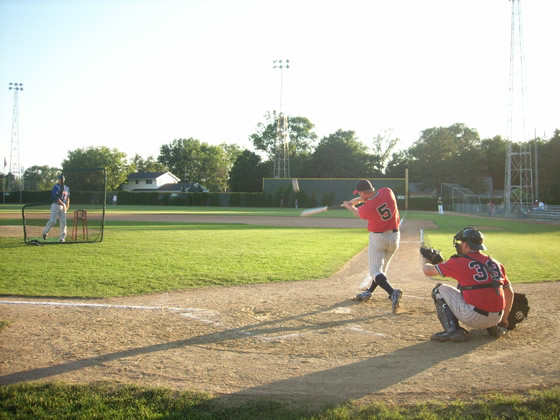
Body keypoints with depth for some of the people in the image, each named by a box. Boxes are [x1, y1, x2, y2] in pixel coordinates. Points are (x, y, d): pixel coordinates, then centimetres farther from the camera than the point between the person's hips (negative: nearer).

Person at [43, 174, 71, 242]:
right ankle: (45, 232, 11)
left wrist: (67, 207, 9)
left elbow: (67, 198, 21)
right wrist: (63, 204, -20)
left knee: (63, 222, 0)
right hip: (56, 205, -6)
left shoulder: (67, 188, 16)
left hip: (63, 206, 6)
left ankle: (62, 238, 5)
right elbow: (56, 198, -15)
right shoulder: (56, 187, -6)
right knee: (52, 221, -13)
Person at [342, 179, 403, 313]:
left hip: (377, 238, -7)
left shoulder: (366, 208, -19)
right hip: (394, 237, 7)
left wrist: (349, 206, 26)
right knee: (382, 267, 20)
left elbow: (358, 213, 6)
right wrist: (355, 201, 16)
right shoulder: (387, 192, -9)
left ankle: (393, 292, -29)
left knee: (375, 271, -5)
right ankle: (368, 292, 35)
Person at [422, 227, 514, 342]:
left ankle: (452, 330, -5)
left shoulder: (459, 262, -5)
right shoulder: (495, 263, 11)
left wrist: (426, 261, 29)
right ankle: (493, 327, 18)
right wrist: (503, 321, 29)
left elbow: (428, 271, 4)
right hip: (497, 318, 6)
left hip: (473, 318, -6)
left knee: (440, 290, 10)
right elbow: (509, 293, 19)